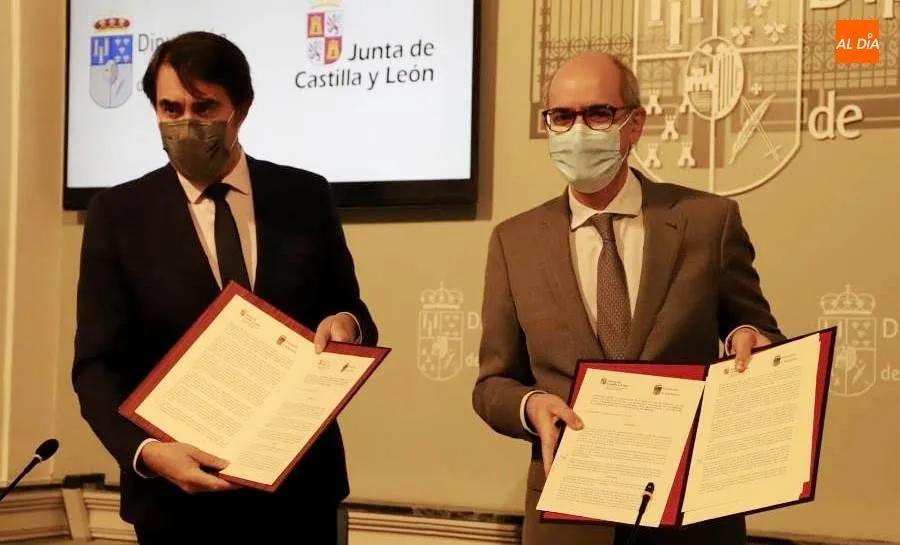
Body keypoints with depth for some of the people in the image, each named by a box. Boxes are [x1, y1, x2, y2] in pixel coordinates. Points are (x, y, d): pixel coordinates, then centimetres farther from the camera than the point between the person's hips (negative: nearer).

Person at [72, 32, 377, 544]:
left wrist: (346, 324, -14)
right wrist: (147, 451, -23)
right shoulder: (118, 214, -2)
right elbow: (99, 364, -6)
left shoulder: (305, 196, 3)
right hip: (180, 492, -1)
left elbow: (351, 313, 10)